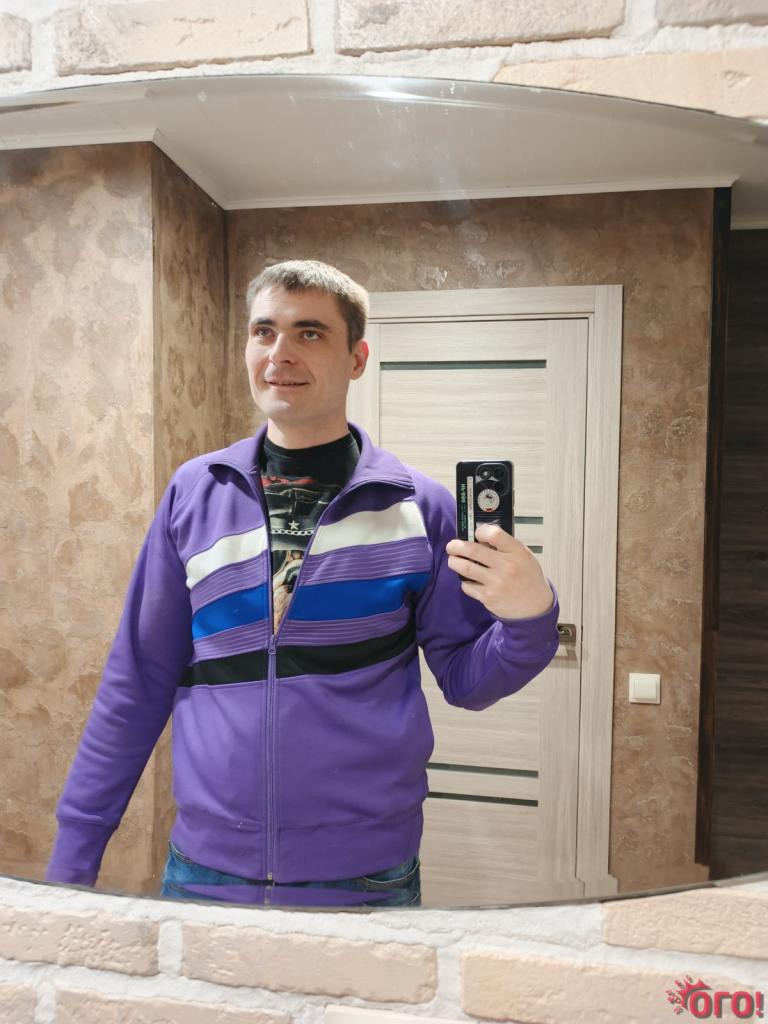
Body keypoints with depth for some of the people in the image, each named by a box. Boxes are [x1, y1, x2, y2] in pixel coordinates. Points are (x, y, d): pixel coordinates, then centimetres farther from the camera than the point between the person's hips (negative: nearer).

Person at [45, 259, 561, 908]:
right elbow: (137, 684, 1)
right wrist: (73, 856, 3)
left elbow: (466, 682, -2)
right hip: (204, 870, 2)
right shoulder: (194, 492, -3)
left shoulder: (420, 506, -7)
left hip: (368, 878, -1)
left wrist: (531, 618, -23)